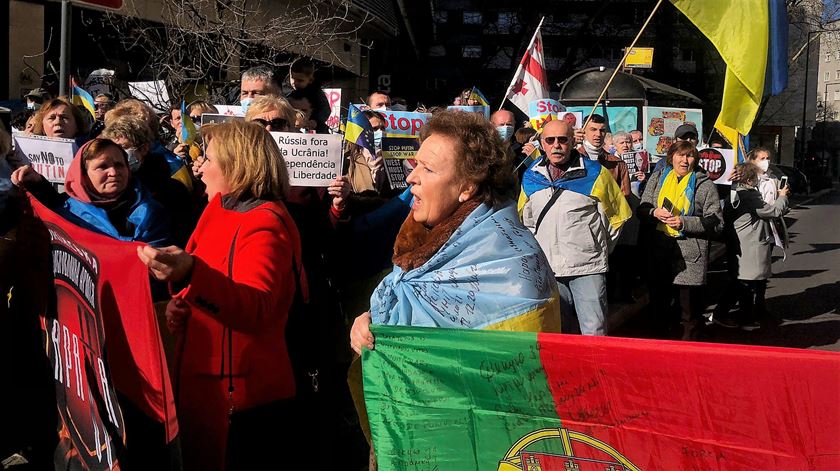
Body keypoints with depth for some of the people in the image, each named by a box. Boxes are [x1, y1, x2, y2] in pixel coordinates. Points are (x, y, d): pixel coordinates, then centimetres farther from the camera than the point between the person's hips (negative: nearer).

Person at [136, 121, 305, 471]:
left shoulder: (265, 225, -17)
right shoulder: (220, 209, 9)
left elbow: (256, 310, -32)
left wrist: (190, 274, -47)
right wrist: (179, 301, 0)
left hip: (242, 395, -8)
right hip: (202, 381, 8)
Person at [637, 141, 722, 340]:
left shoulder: (704, 184, 1)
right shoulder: (657, 178, 11)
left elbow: (716, 223, -3)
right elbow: (641, 209, 12)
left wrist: (685, 223, -16)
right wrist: (654, 212, -10)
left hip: (690, 256, -3)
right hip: (659, 250, 3)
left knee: (689, 310, 2)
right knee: (658, 301, 14)